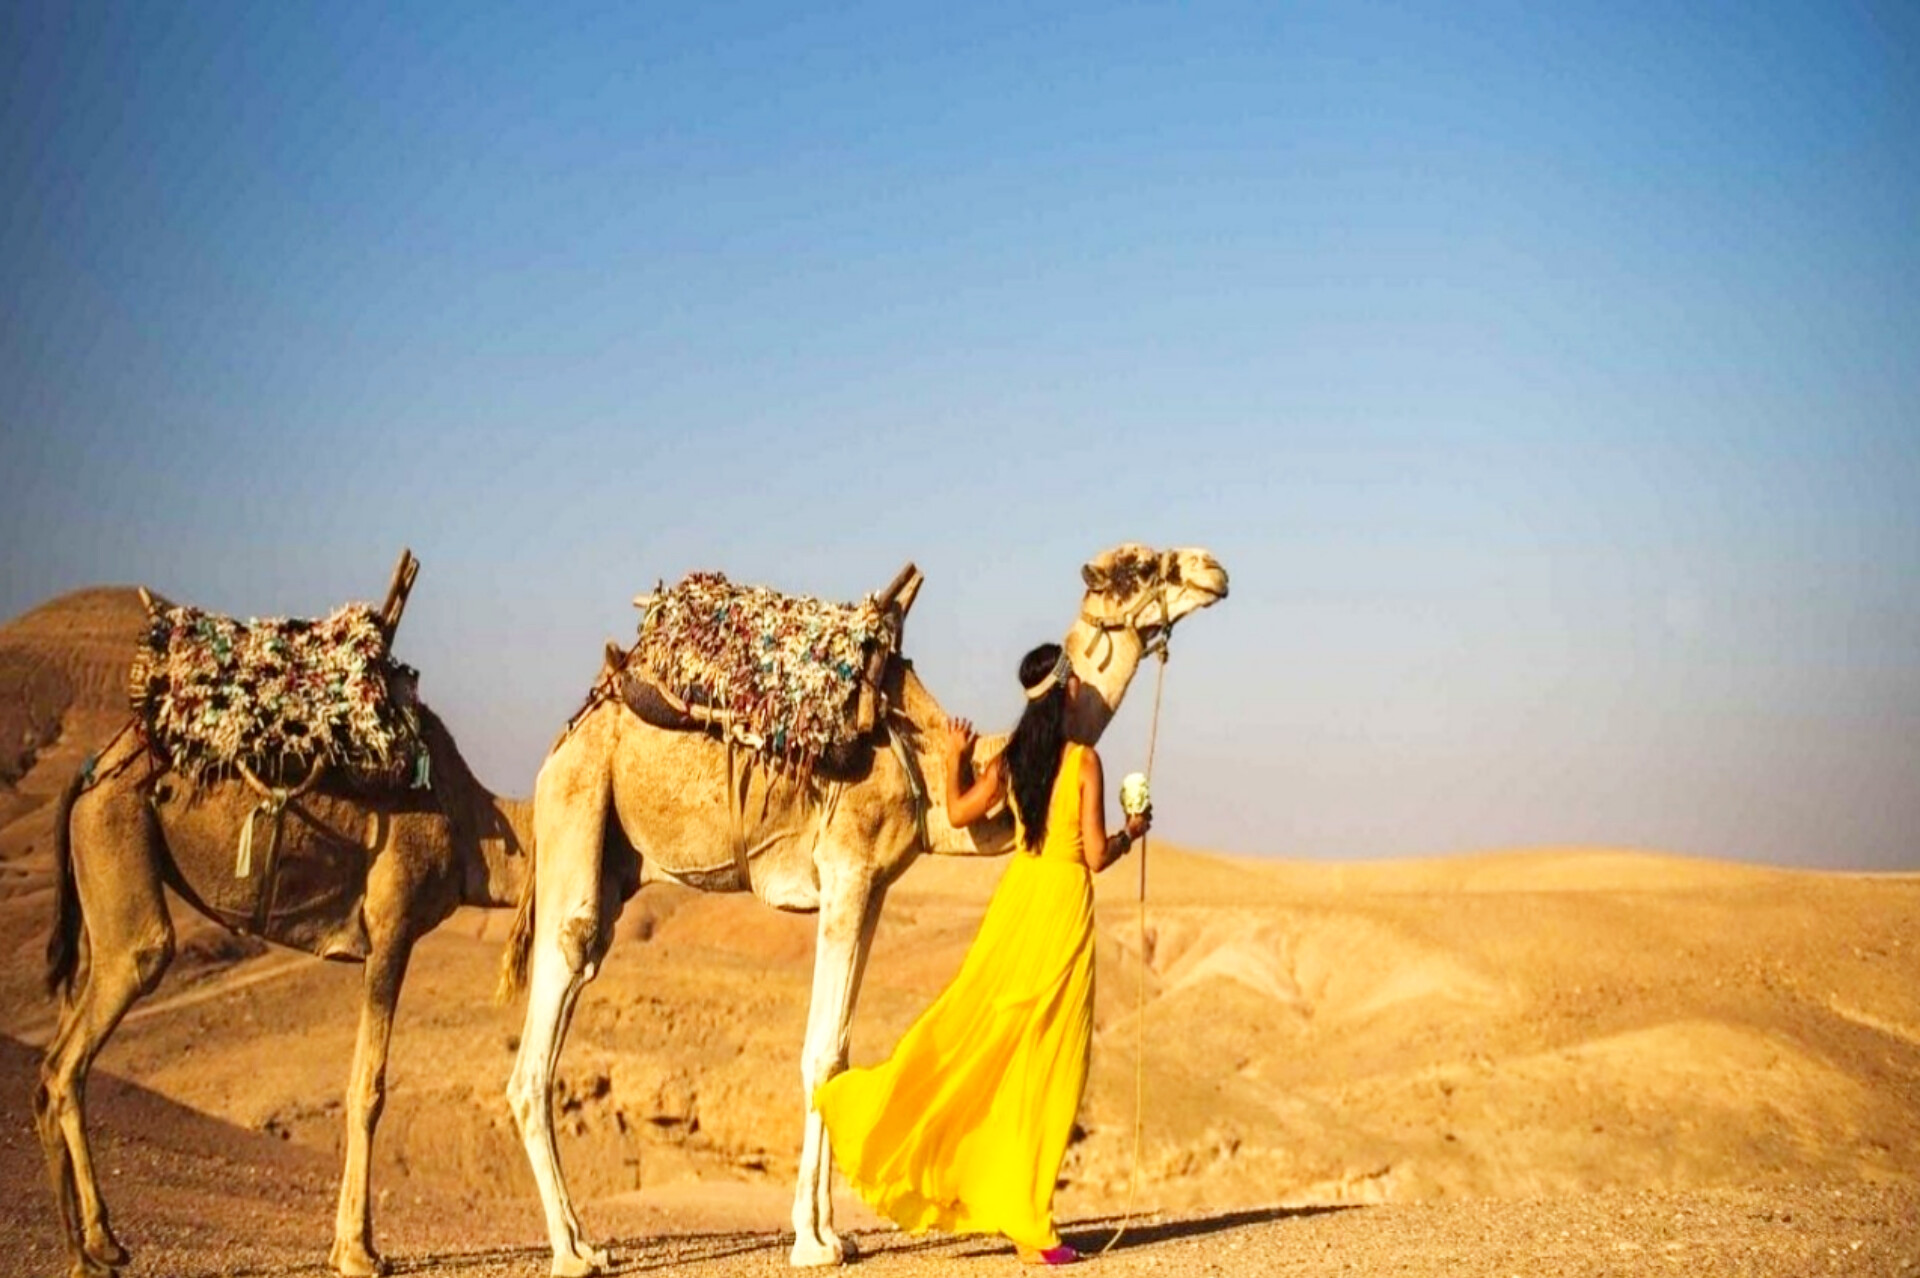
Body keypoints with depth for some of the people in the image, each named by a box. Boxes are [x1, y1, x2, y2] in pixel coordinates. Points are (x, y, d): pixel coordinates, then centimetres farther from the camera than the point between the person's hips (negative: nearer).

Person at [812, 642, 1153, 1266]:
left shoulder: (1010, 758, 3)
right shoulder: (1083, 759, -11)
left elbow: (958, 813, 16)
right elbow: (1096, 856, -11)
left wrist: (954, 759, 31)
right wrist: (1131, 833, 9)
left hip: (1016, 897, 5)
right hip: (1064, 905, -5)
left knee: (975, 1029, 14)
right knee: (1049, 1059, 1)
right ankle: (1028, 1219, 4)